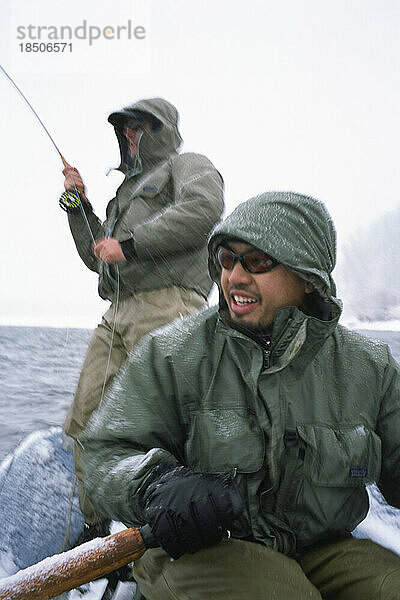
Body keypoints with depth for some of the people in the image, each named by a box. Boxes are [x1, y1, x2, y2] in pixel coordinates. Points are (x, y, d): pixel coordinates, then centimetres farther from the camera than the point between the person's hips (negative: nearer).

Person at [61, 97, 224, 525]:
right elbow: (96, 257, 34)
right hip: (117, 314, 9)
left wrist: (130, 245, -14)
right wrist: (78, 203, 22)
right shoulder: (128, 191, 35)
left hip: (165, 305, -8)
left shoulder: (186, 165, 10)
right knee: (85, 423, 3)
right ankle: (96, 529, 12)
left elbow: (204, 207, -15)